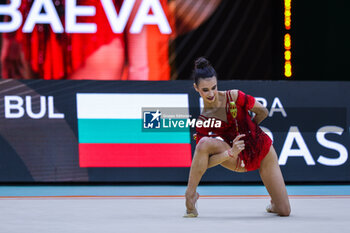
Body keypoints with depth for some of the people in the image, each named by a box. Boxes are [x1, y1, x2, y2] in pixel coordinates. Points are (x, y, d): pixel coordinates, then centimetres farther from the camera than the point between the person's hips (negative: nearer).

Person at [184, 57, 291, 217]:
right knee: (204, 143, -32)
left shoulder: (234, 97, -15)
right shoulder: (202, 122, -13)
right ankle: (190, 195, -19)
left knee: (284, 211, -6)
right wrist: (230, 153, -34)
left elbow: (263, 112, 0)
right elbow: (205, 162, -18)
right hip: (239, 161, -1)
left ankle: (274, 203, 33)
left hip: (262, 148, 1)